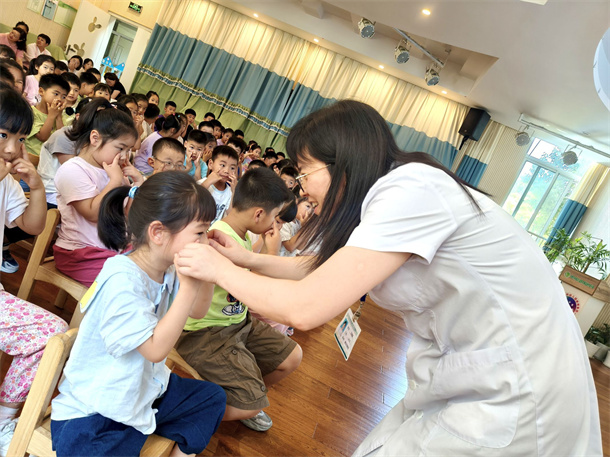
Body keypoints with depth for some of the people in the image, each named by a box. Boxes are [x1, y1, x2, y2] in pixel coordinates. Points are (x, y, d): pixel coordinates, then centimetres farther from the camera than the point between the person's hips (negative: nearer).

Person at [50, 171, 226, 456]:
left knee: (212, 398, 11)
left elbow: (197, 311, 8)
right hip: (93, 409, -8)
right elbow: (156, 348, -29)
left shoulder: (168, 270, -4)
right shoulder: (121, 280, -29)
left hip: (146, 387, 9)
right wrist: (189, 285, -32)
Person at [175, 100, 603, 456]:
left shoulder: (412, 189, -24)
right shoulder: (393, 193, 5)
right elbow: (323, 270, 14)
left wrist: (220, 271, -11)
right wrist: (247, 259, 4)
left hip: (513, 402, -8)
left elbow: (305, 308, -26)